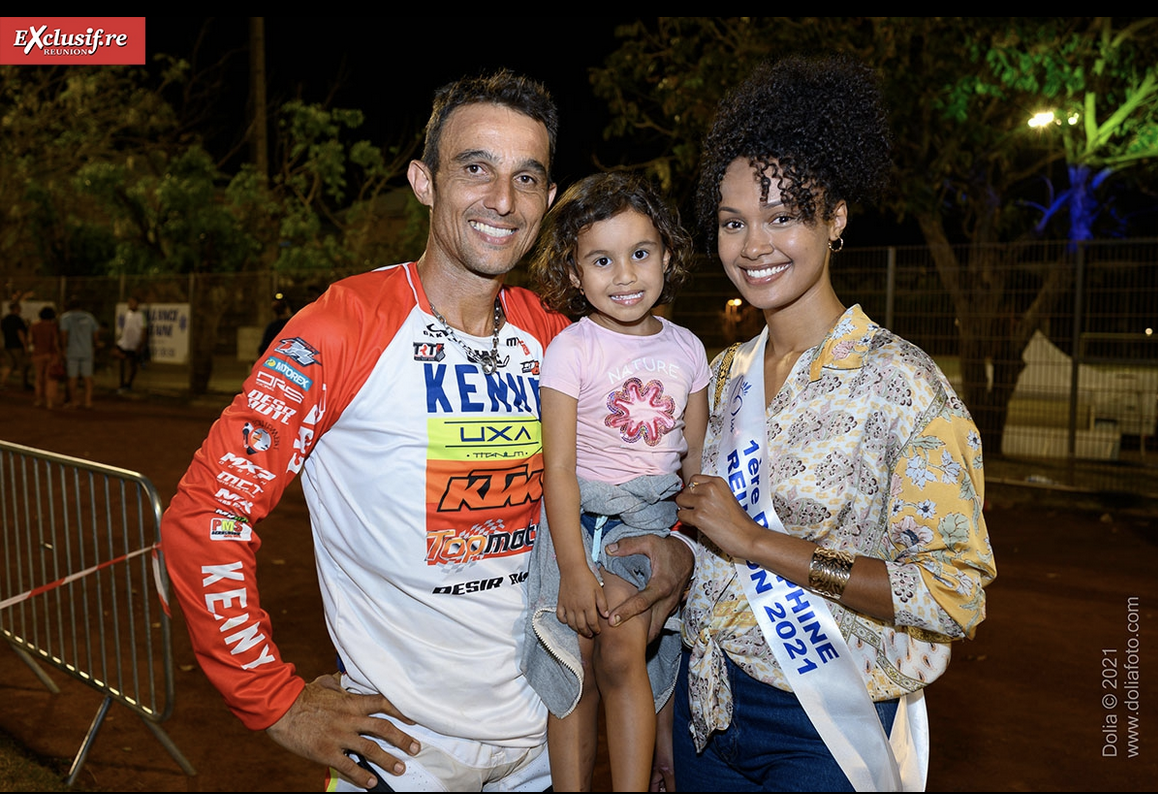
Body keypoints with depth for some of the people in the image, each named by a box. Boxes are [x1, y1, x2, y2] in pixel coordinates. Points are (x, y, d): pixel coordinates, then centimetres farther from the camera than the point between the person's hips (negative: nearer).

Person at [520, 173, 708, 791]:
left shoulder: (686, 349, 3)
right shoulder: (570, 350, -9)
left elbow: (696, 461, 11)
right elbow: (558, 469, -12)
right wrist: (574, 568, -16)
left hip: (655, 518, 2)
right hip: (581, 517, -2)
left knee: (622, 658, -12)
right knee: (580, 677, 3)